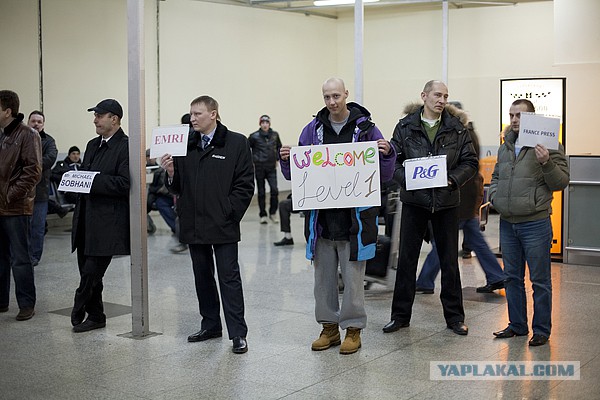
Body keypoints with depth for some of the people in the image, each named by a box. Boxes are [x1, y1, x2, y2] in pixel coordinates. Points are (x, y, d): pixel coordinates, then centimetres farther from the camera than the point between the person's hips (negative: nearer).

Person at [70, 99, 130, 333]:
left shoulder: (126, 147, -10)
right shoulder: (93, 145, 18)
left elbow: (124, 183, -18)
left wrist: (91, 181, -17)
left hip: (108, 223, -8)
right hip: (86, 219, 9)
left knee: (92, 271, -7)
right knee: (88, 271, 12)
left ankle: (79, 312, 8)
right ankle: (95, 316, 23)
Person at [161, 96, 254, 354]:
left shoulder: (236, 143, -3)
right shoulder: (185, 146, 9)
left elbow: (245, 184, -6)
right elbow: (178, 188, 11)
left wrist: (229, 213, -11)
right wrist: (171, 173, -10)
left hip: (222, 225, -5)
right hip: (193, 224, 5)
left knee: (229, 277, -2)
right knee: (202, 277, 14)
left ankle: (238, 334, 3)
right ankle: (210, 325, 27)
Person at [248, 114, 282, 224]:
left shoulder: (275, 135, 3)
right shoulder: (254, 136, -7)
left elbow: (279, 147, 20)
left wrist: (277, 159, 14)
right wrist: (251, 160, 0)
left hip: (271, 167, 2)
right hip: (259, 168, -2)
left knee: (274, 190, -8)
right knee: (261, 192, 5)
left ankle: (273, 213, 8)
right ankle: (263, 215, 14)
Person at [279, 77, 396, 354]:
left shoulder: (366, 128, 0)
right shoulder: (313, 129, 7)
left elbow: (385, 176, 2)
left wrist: (387, 154, -16)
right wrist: (286, 160, -7)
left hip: (354, 217, -3)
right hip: (321, 217, 3)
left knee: (353, 277, 3)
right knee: (323, 276, 11)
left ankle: (353, 329, 17)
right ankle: (329, 327, 25)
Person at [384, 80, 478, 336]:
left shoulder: (457, 129, 4)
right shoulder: (405, 127, 1)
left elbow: (470, 162, 3)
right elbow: (394, 160, 0)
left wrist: (452, 179, -13)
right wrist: (407, 179, -17)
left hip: (446, 202, 1)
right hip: (414, 200, -1)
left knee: (449, 260, 8)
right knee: (407, 259, 4)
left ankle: (454, 317, 19)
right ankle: (400, 315, 16)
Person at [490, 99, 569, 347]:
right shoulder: (505, 146, 12)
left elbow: (561, 182, -10)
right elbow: (496, 176, 26)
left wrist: (546, 163, -26)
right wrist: (494, 195, 8)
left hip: (535, 223, -6)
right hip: (507, 223, 7)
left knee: (540, 281, 2)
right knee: (512, 278, 14)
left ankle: (541, 330, 12)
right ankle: (517, 325, 26)